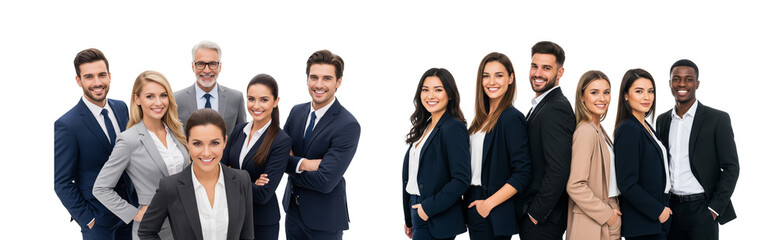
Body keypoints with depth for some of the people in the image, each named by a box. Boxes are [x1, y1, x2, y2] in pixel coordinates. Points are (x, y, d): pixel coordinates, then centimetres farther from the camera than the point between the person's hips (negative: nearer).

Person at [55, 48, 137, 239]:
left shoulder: (121, 108, 2)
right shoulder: (67, 125, -17)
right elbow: (62, 183, -13)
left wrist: (136, 197, 6)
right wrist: (88, 219, -13)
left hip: (129, 206, 6)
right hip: (98, 217, -5)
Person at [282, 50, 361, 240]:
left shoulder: (348, 126, -20)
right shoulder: (297, 112, 3)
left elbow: (325, 181, -25)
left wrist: (290, 164, -11)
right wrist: (302, 164, -18)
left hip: (324, 220, -6)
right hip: (293, 210, 6)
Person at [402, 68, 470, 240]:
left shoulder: (454, 128, -12)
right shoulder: (425, 127, 13)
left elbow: (461, 179, -18)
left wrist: (429, 207, -17)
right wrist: (409, 219, 16)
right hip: (420, 218, 8)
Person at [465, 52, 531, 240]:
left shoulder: (512, 118, -12)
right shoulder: (483, 117, 11)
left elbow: (523, 174, -17)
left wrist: (489, 203, -16)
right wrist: (468, 204, 8)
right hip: (474, 207, 7)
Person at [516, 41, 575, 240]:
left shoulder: (557, 109, -17)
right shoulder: (540, 106, 15)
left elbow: (558, 170, -23)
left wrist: (536, 213, -17)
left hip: (542, 220, -9)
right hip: (532, 212, 9)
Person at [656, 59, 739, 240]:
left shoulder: (717, 119, -3)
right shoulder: (662, 121, 11)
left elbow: (731, 168, -5)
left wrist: (714, 209, -10)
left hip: (701, 210, -4)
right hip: (670, 210, 4)